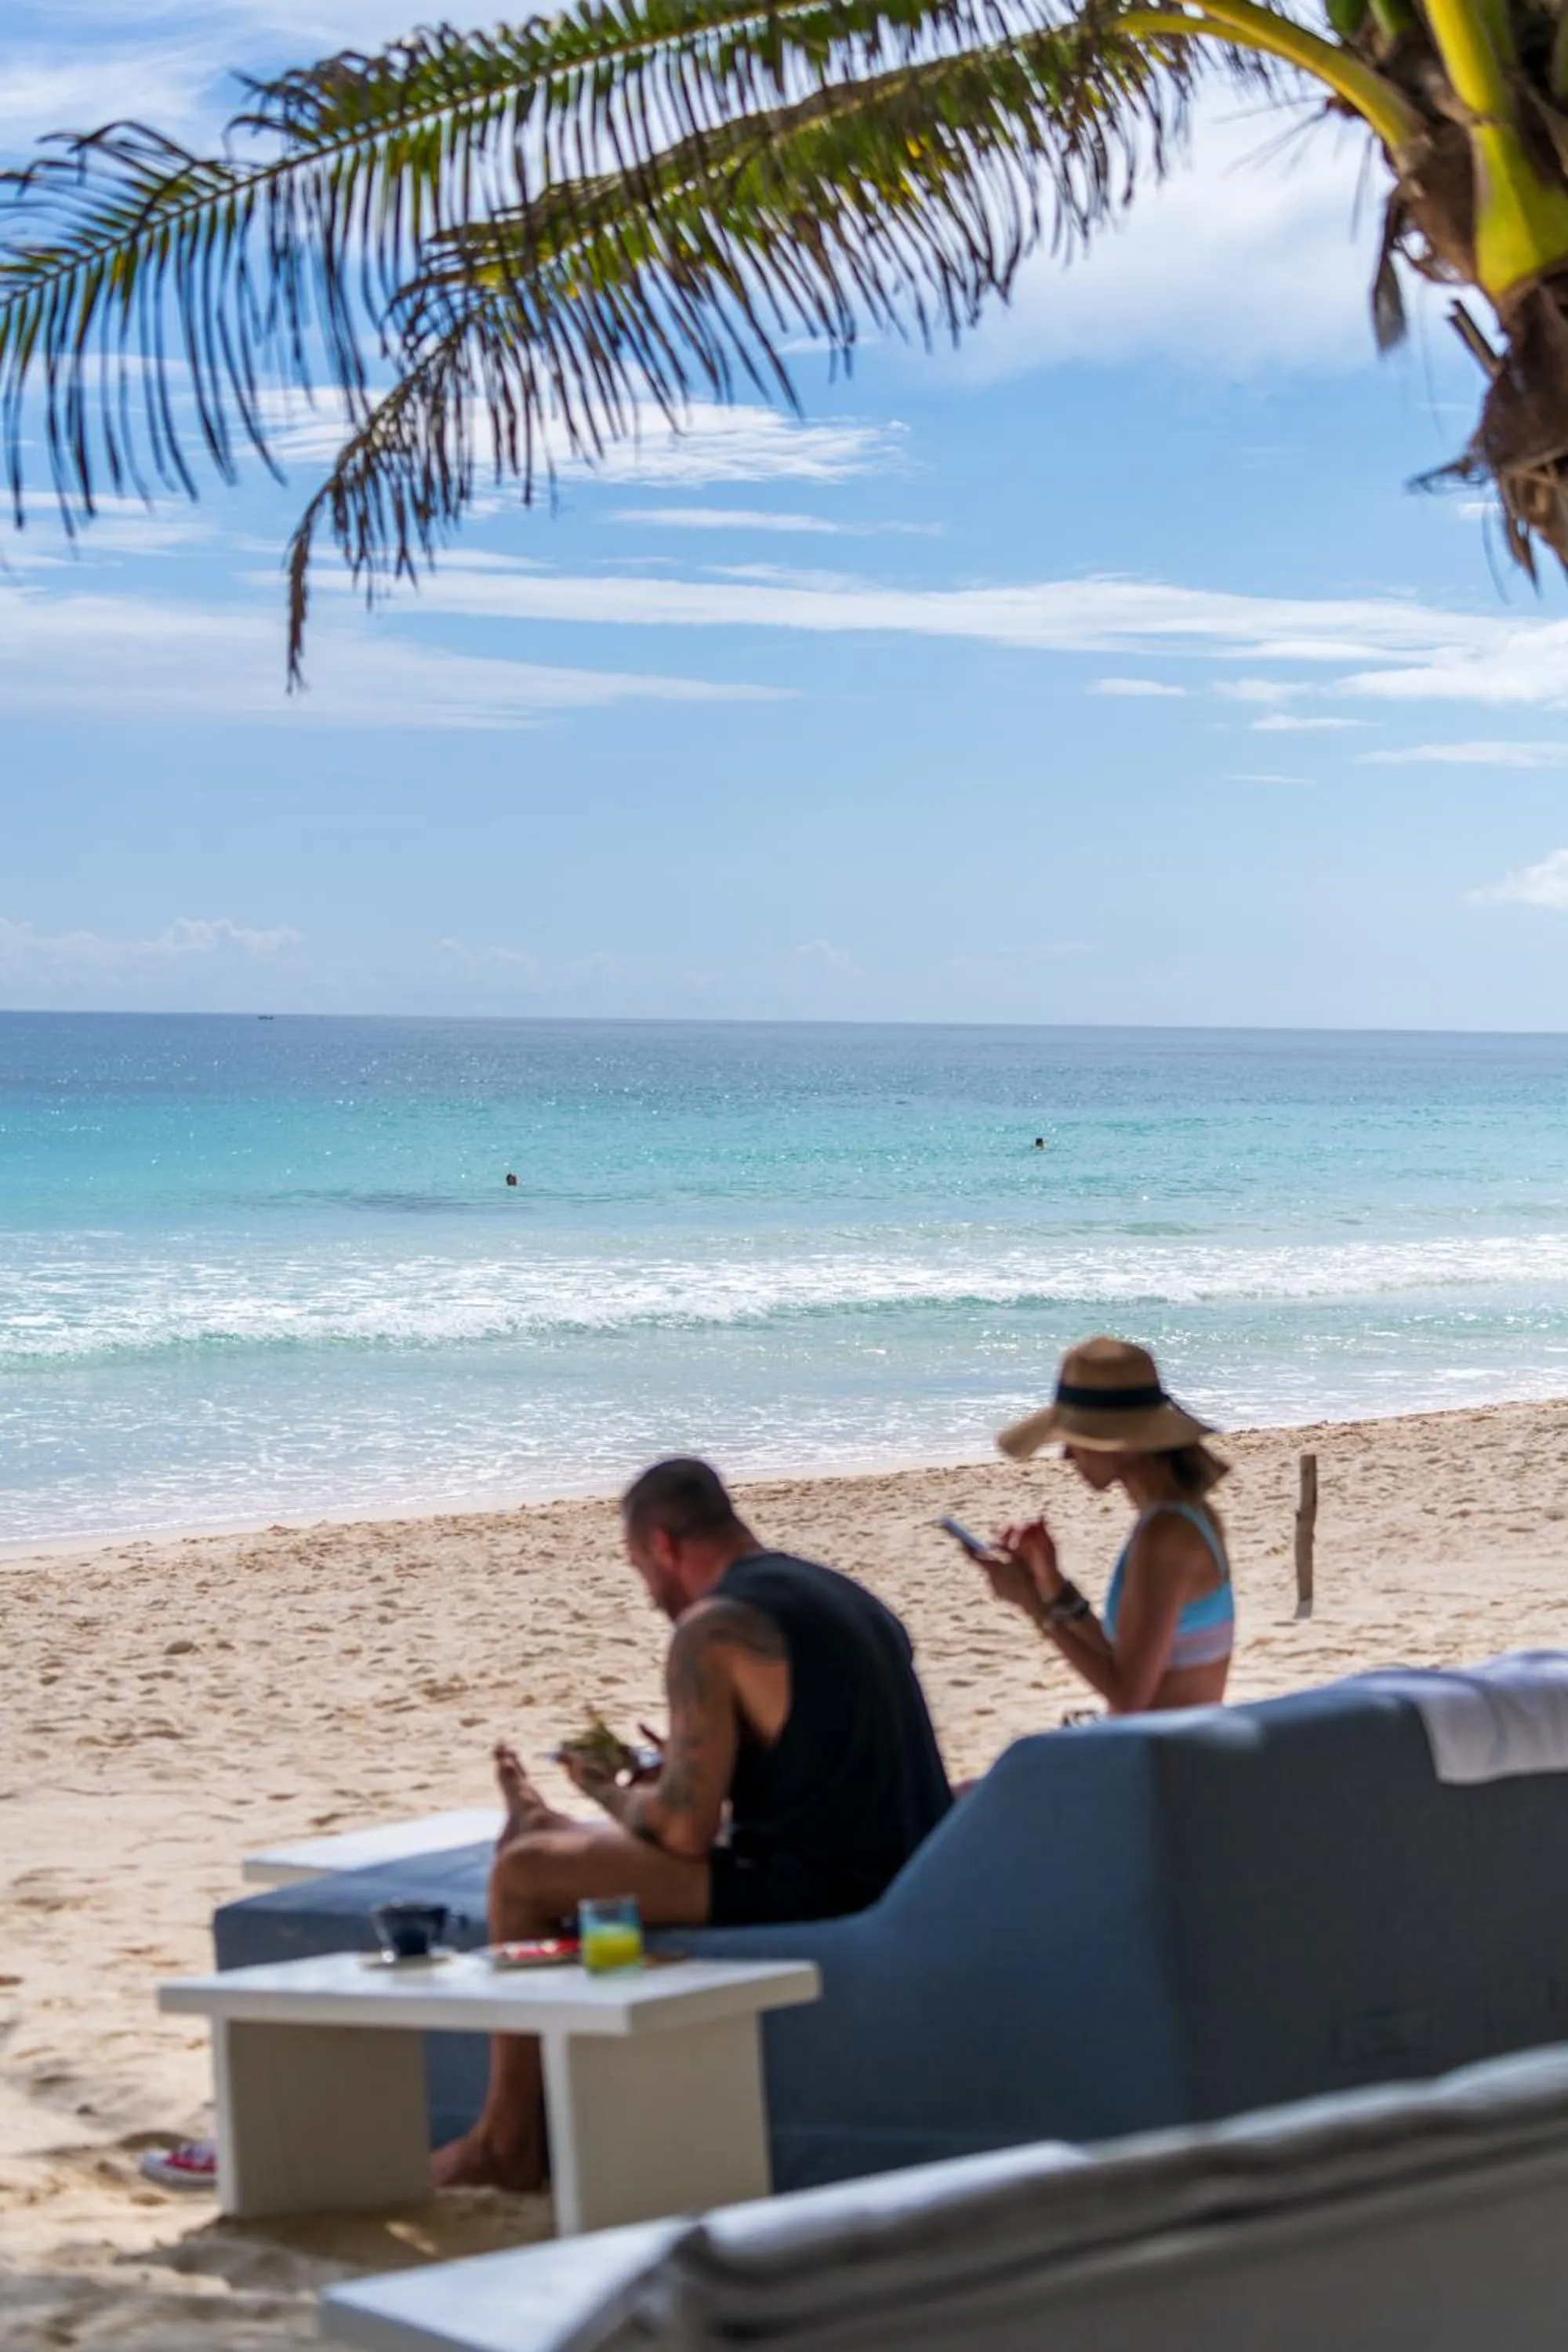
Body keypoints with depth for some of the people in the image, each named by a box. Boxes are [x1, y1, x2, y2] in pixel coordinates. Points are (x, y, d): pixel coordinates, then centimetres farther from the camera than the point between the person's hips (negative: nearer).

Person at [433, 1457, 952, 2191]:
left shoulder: (711, 1628, -12)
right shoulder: (846, 1596, 15)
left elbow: (684, 1834, -15)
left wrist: (610, 1794, 6)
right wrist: (672, 1774, 26)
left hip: (809, 1896, -10)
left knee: (524, 1874, -1)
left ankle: (507, 2142, 8)